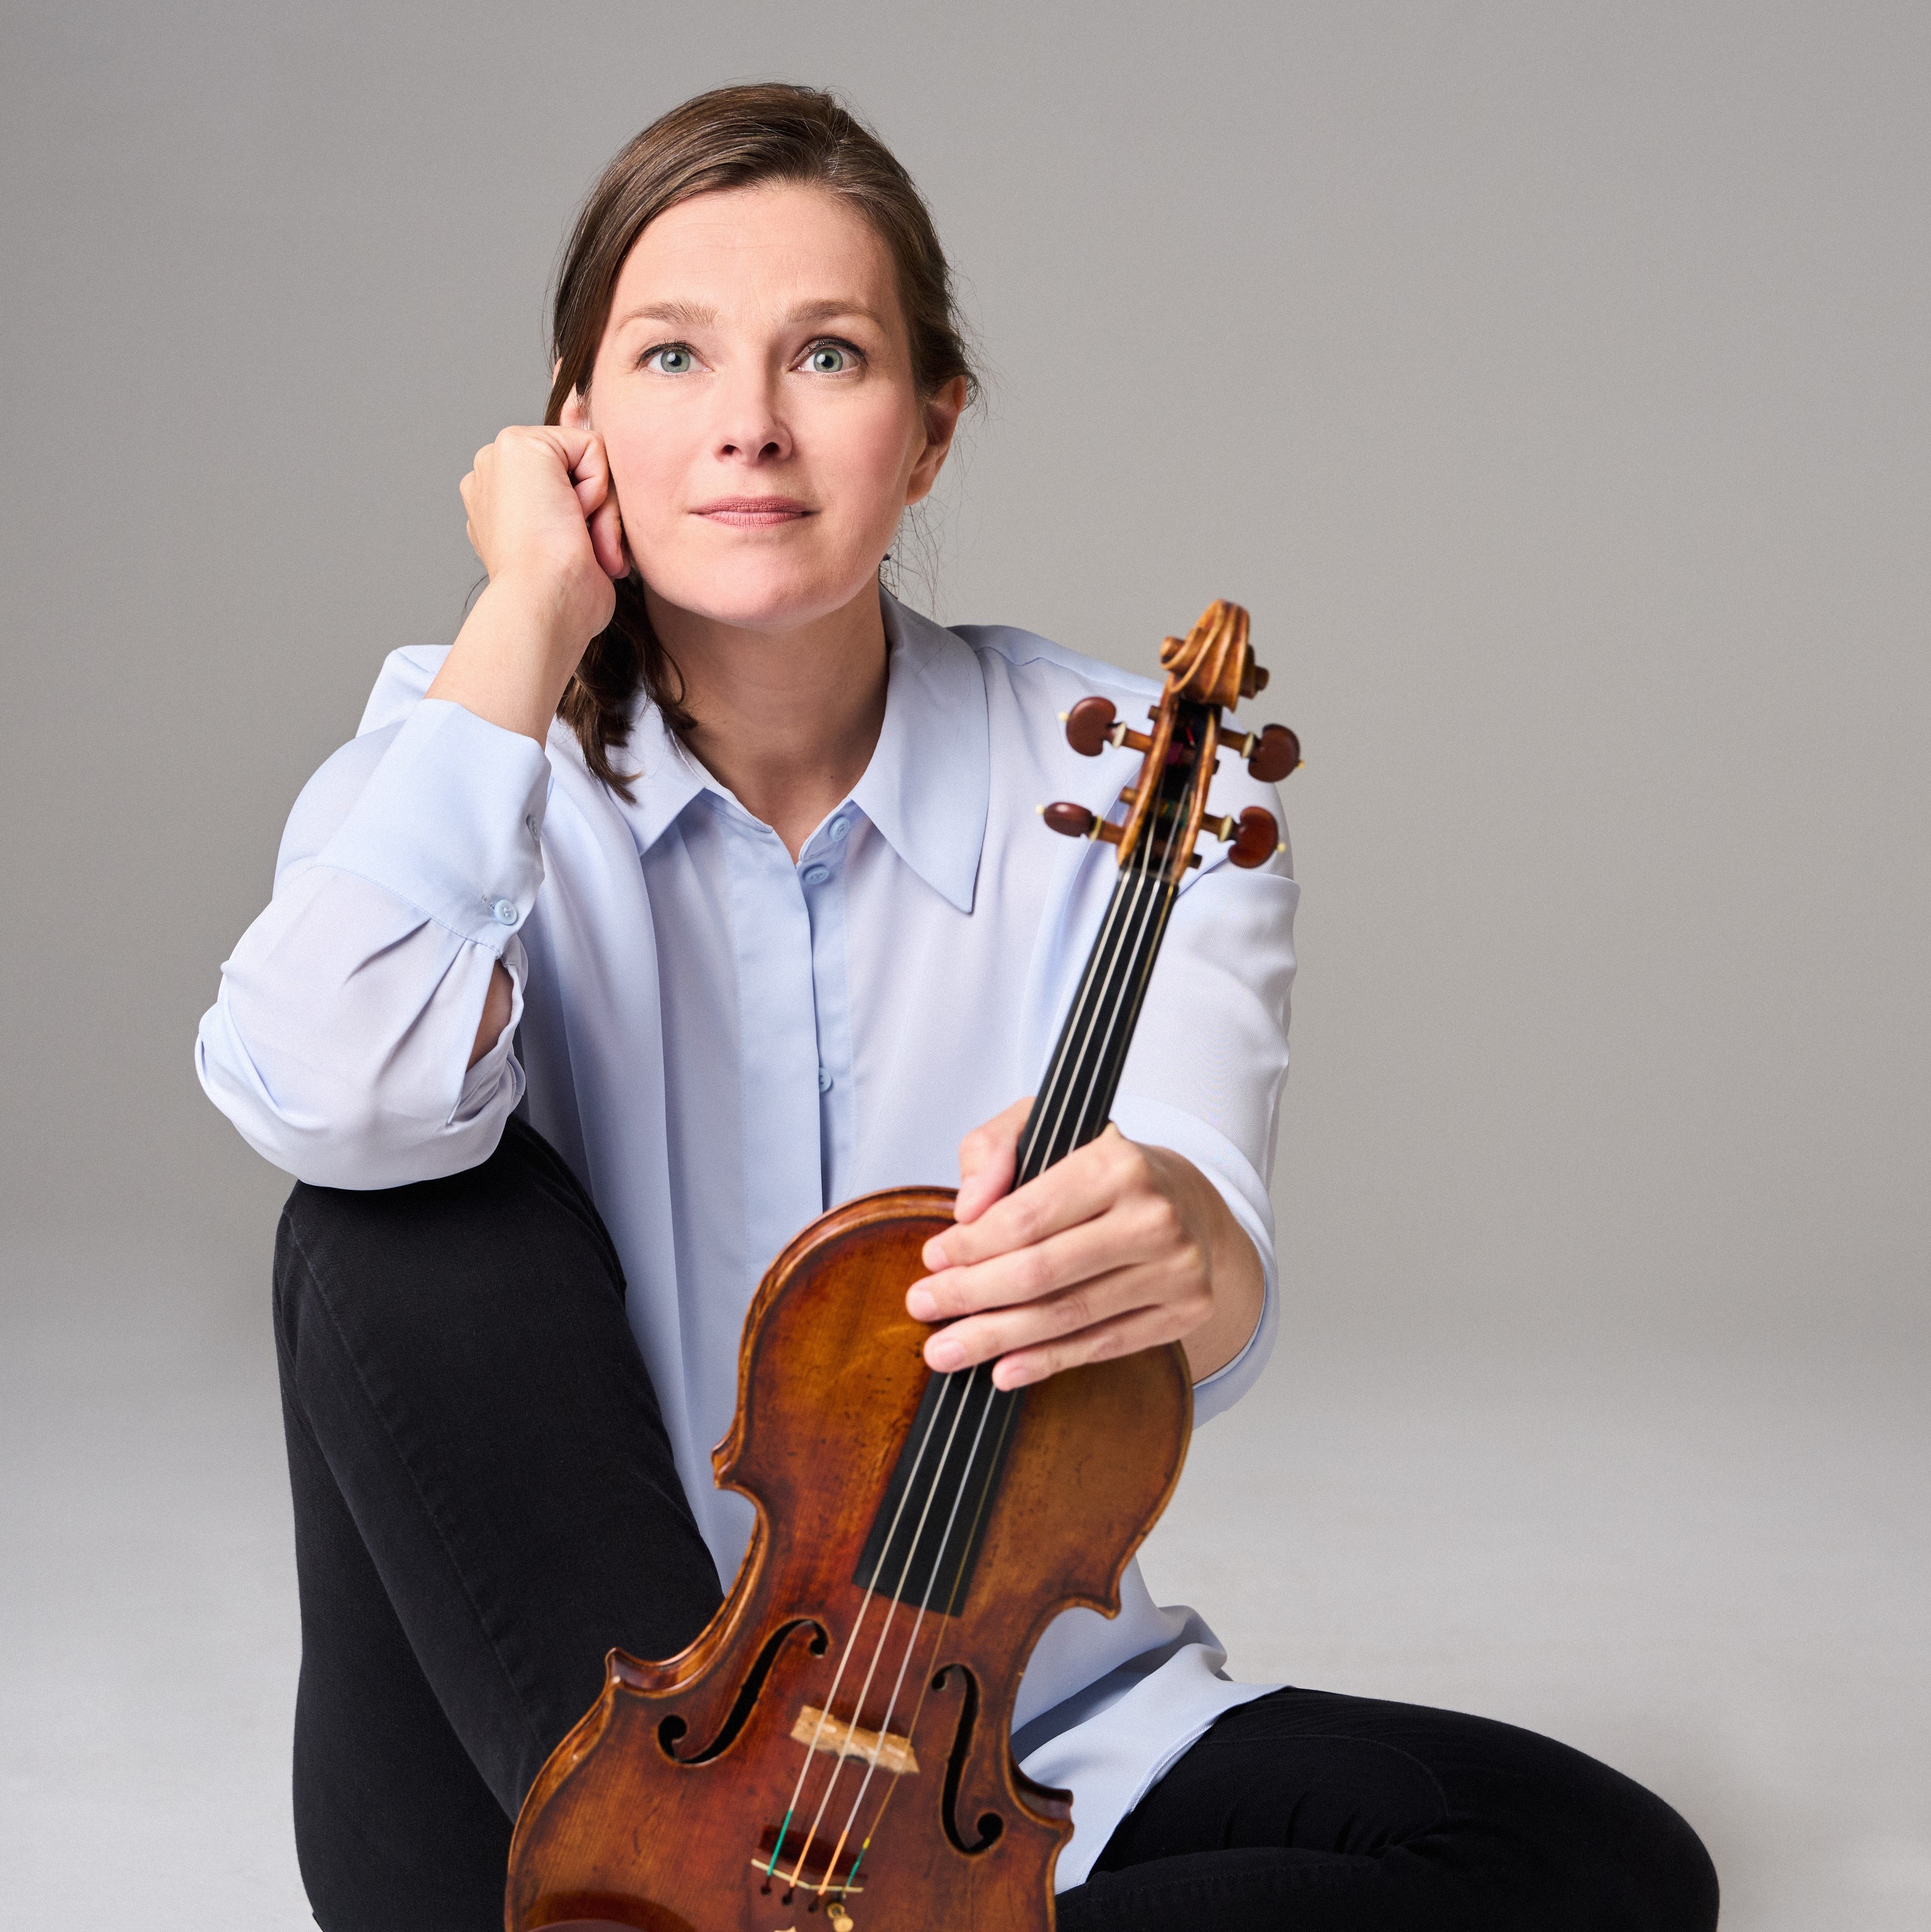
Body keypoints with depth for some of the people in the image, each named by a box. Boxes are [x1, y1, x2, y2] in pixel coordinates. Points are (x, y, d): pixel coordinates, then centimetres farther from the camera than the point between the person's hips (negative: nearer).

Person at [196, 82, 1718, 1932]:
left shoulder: (1129, 785, -6)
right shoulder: (472, 758, -5)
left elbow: (1213, 1286, -22)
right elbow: (327, 1090, -30)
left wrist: (1167, 1243, -48)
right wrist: (530, 612, -19)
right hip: (576, 1748, -1)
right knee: (409, 1196, -25)